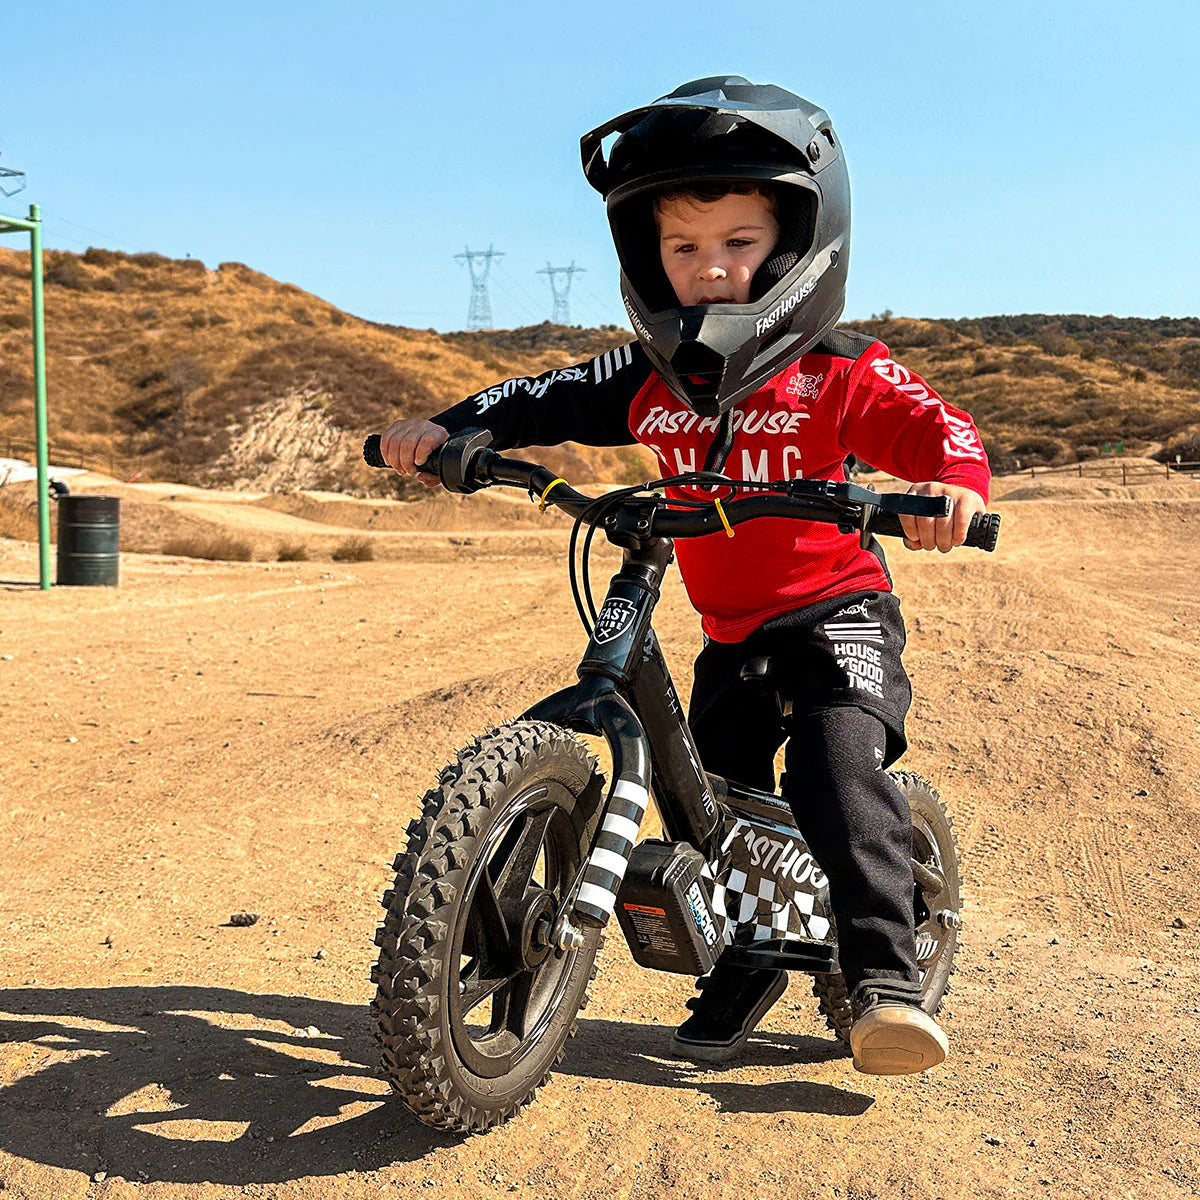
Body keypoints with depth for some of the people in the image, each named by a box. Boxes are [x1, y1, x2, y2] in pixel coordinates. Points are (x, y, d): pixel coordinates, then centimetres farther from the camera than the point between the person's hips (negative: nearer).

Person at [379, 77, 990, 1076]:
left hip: (835, 613, -5)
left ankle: (887, 975, -14)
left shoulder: (838, 372, -11)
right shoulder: (649, 381, 1)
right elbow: (549, 400, 5)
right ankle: (743, 973, 29)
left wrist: (952, 477, -39)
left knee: (839, 774, -26)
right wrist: (448, 429, -7)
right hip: (728, 636, 5)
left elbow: (930, 424, -17)